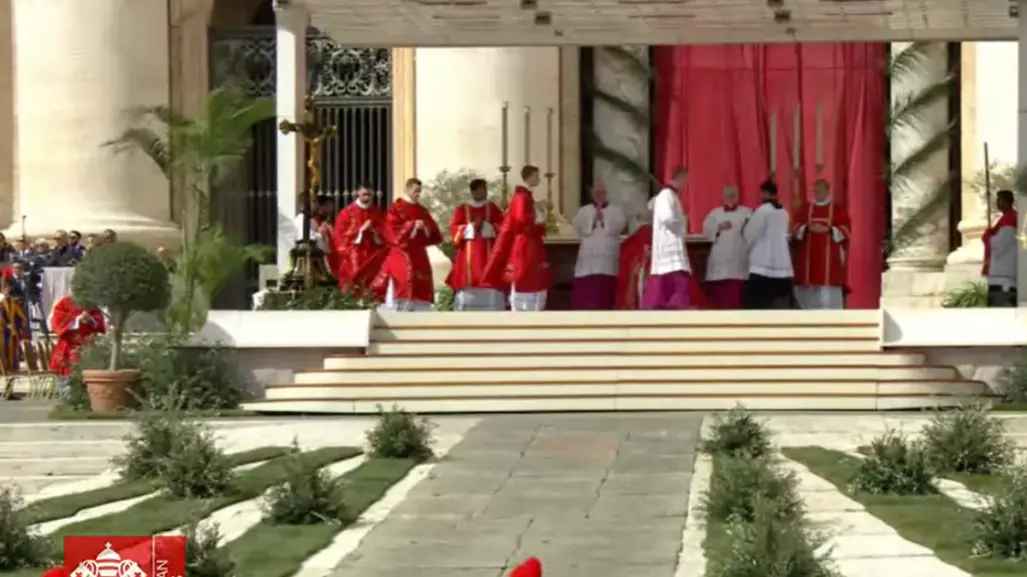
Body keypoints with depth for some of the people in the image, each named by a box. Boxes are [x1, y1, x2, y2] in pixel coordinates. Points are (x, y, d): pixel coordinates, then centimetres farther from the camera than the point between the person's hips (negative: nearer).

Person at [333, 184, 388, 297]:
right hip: (353, 253, -3)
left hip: (372, 255, 3)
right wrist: (360, 230, -11)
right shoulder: (347, 212, 2)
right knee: (354, 278, -17)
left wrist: (374, 231, -8)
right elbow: (340, 234, -2)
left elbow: (384, 233, 14)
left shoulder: (377, 212, 12)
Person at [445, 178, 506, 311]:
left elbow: (502, 228, 1)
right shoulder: (462, 210, 11)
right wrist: (471, 227, -14)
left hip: (489, 257, 0)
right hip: (468, 257, 0)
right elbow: (454, 230, 0)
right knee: (467, 294, -6)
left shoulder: (494, 209, 12)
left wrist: (486, 226, -13)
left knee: (490, 294, -8)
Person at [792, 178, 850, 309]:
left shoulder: (838, 209, 6)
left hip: (829, 258, -3)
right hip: (808, 257, 3)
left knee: (829, 295, -8)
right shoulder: (804, 208, 13)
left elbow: (845, 230, -1)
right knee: (808, 293, -1)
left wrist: (828, 230, -16)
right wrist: (807, 228, -13)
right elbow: (795, 229, 6)